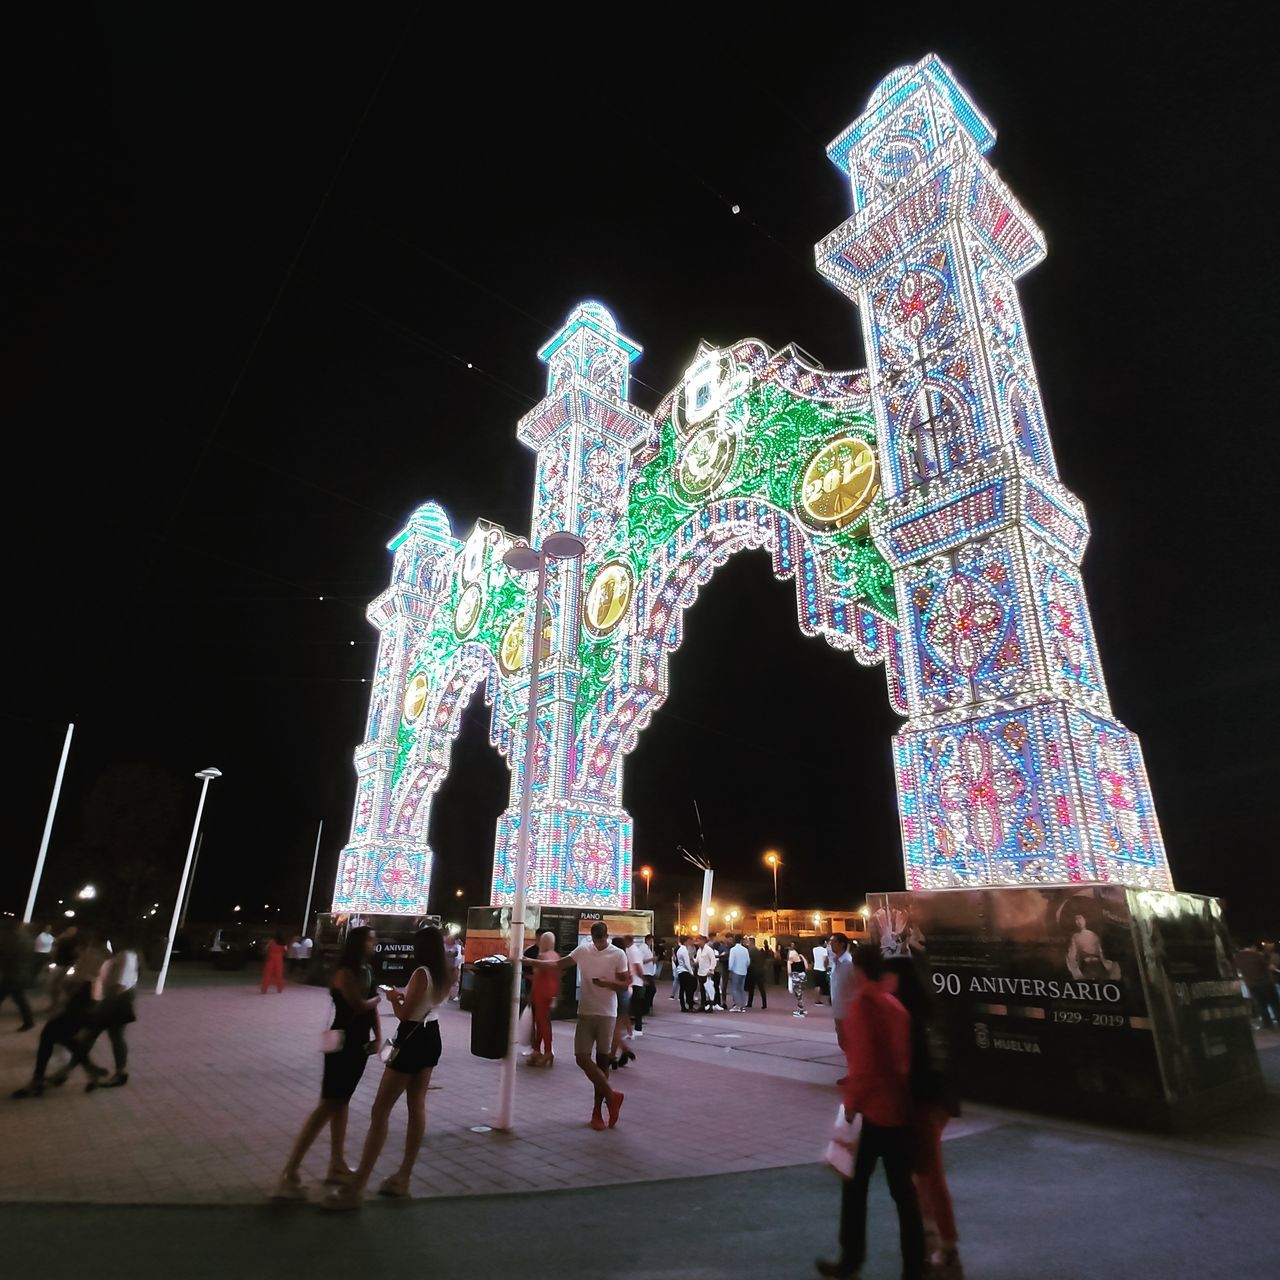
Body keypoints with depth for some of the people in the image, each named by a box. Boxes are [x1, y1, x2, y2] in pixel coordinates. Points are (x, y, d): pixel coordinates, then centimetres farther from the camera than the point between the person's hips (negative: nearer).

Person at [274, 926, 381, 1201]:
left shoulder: (367, 970, 6)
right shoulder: (345, 972, -19)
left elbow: (373, 1008, 8)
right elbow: (360, 1006, -25)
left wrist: (377, 1038, -2)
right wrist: (378, 997, -6)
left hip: (360, 1043, 8)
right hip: (343, 1043, -8)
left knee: (342, 1101, 17)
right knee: (328, 1105, -6)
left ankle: (337, 1166, 28)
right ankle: (289, 1174, 1)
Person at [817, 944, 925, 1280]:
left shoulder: (862, 1004, -17)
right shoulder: (897, 1006, 5)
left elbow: (862, 1062, -20)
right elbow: (903, 1057, 12)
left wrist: (851, 1102, -10)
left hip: (873, 1109, -6)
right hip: (900, 1109, 6)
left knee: (855, 1185, 11)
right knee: (903, 1189, 15)